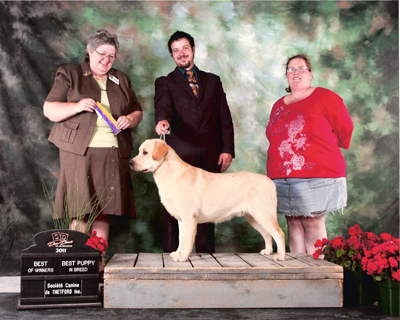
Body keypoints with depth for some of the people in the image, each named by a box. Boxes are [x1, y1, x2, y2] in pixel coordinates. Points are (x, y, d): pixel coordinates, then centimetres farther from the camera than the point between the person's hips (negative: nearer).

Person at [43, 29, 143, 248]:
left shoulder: (121, 80, 20)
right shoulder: (69, 75, 8)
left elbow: (137, 111, 21)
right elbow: (49, 110, 3)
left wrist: (130, 119, -2)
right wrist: (77, 106, -14)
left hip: (113, 154, 3)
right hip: (79, 151, -3)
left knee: (104, 209, 2)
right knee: (80, 210, -6)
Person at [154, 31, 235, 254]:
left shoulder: (213, 81, 19)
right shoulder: (165, 83, 12)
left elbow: (225, 117, 13)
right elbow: (163, 106, -8)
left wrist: (227, 149, 2)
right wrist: (162, 120, -33)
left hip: (210, 157, 2)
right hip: (179, 156, -2)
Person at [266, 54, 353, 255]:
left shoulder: (325, 97, 0)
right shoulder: (279, 106, 17)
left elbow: (345, 131, 3)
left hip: (316, 177, -5)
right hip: (282, 177, 5)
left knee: (313, 223, -5)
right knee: (293, 224, 6)